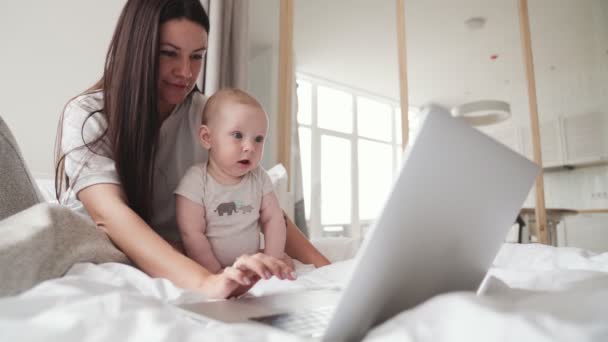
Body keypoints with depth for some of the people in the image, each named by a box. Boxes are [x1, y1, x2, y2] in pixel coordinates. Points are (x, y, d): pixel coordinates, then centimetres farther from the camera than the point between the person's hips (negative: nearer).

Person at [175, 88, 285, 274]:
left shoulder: (259, 177, -1)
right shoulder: (195, 182, -14)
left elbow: (273, 219, -1)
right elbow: (192, 235, -15)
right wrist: (217, 273, -17)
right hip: (207, 269, -5)